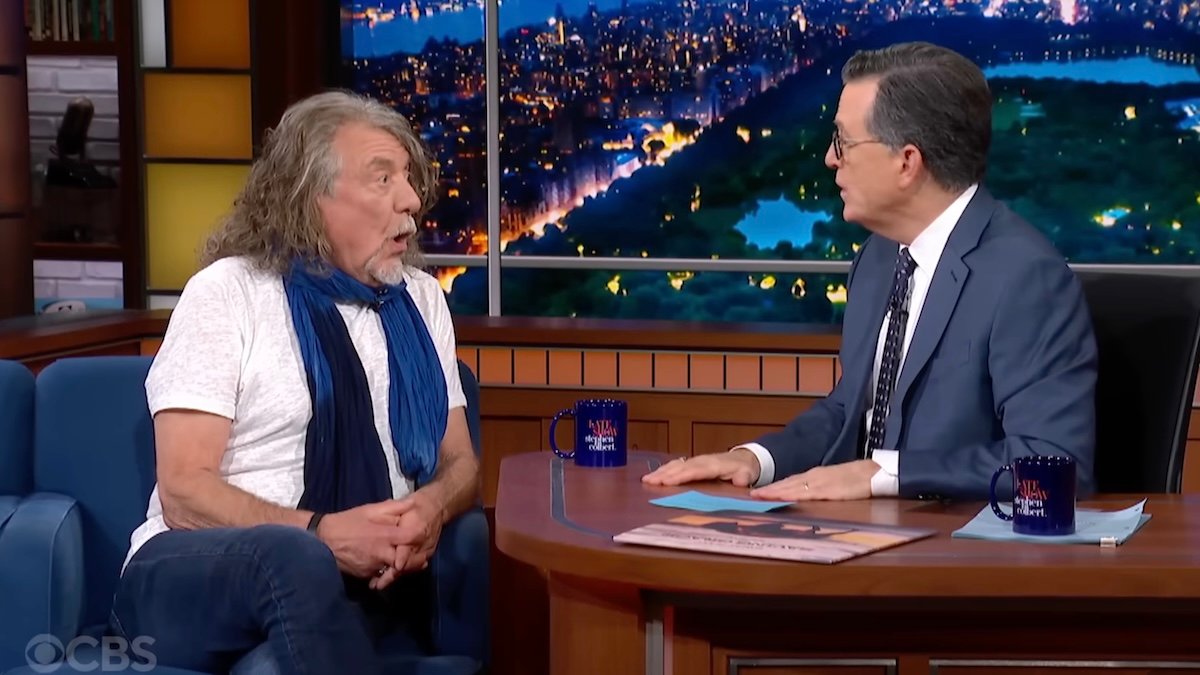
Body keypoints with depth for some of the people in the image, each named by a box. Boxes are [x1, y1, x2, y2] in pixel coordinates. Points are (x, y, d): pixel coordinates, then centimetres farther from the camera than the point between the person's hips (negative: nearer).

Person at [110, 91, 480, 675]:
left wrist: (433, 505, -10)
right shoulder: (225, 293, -3)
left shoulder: (421, 300, 13)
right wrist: (318, 533, -24)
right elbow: (185, 493, -9)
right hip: (193, 572, -3)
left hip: (362, 578, 3)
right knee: (294, 557, -38)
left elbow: (459, 461, 15)